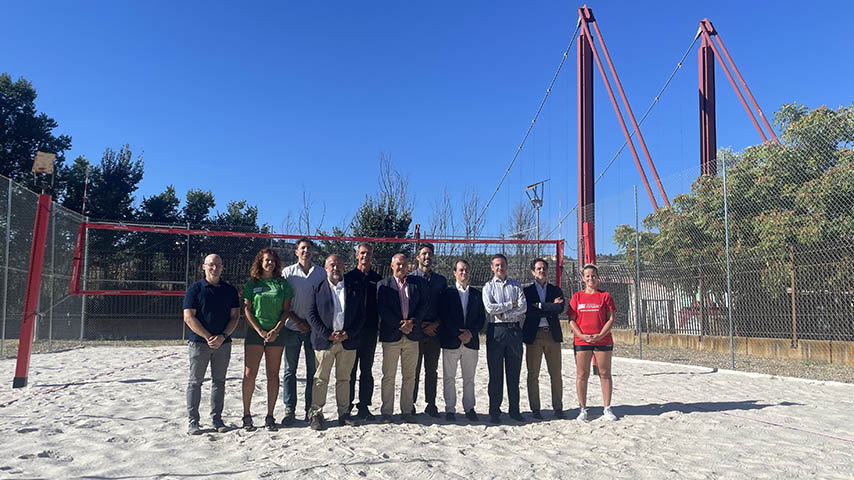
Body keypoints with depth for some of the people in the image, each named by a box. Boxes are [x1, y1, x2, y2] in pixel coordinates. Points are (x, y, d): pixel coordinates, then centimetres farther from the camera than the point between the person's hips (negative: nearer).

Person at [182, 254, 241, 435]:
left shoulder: (230, 290, 9)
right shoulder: (194, 289, 0)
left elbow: (235, 316, 6)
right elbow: (189, 317, -7)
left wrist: (223, 336, -10)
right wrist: (208, 337, -14)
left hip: (223, 343, 3)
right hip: (199, 343, -3)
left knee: (219, 381, 8)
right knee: (195, 381, 1)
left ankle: (217, 419, 17)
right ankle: (193, 421, 9)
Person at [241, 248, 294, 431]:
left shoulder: (282, 283, 7)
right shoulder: (252, 283, 5)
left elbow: (286, 310, 5)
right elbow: (246, 309, 2)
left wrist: (276, 330, -8)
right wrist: (259, 330, -8)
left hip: (276, 333, 1)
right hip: (255, 332, -1)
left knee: (273, 375, 3)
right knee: (249, 374, -5)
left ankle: (270, 416, 9)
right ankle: (247, 415, 6)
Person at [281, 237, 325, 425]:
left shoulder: (321, 273, 7)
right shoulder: (288, 272, 4)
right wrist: (299, 322, -7)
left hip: (314, 328, 1)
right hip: (292, 327, -1)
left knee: (313, 370, 3)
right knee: (290, 370, 2)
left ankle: (311, 409, 11)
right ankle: (289, 410, 9)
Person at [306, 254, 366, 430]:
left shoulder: (355, 288, 8)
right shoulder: (318, 288, 4)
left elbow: (361, 315, 5)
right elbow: (312, 315, -2)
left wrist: (348, 334, -8)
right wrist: (328, 335, -11)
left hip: (348, 341, 2)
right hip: (324, 341, -1)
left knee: (344, 379, 10)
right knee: (320, 379, 1)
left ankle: (344, 414, 18)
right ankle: (316, 414, 9)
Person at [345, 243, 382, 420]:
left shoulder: (377, 279, 10)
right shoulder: (348, 277, 2)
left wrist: (379, 322, -1)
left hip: (370, 330, 3)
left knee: (366, 371, 8)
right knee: (350, 370, 1)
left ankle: (364, 407, 15)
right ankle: (347, 407, 10)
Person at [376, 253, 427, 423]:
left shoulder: (416, 283, 10)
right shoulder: (383, 285, 2)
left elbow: (423, 305, 5)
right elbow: (382, 309, -6)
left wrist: (412, 322, -10)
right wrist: (400, 325, -13)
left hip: (412, 335, 3)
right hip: (391, 335, -2)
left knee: (409, 376, 8)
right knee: (388, 376, 2)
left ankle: (407, 411, 16)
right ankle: (386, 412, 10)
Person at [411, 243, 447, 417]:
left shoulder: (441, 280, 13)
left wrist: (435, 325, -5)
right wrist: (420, 326, -9)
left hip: (434, 330, 3)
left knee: (432, 370, 7)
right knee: (414, 370, 1)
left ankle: (431, 405, 14)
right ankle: (410, 405, 8)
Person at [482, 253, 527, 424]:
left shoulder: (516, 285, 12)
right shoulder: (488, 286, 6)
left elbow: (523, 307, -2)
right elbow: (490, 308, -9)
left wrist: (503, 313, -12)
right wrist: (511, 304, -6)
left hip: (514, 330, 2)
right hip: (496, 331, -2)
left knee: (514, 372, 6)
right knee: (496, 373, 1)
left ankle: (515, 410, 14)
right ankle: (494, 411, 7)